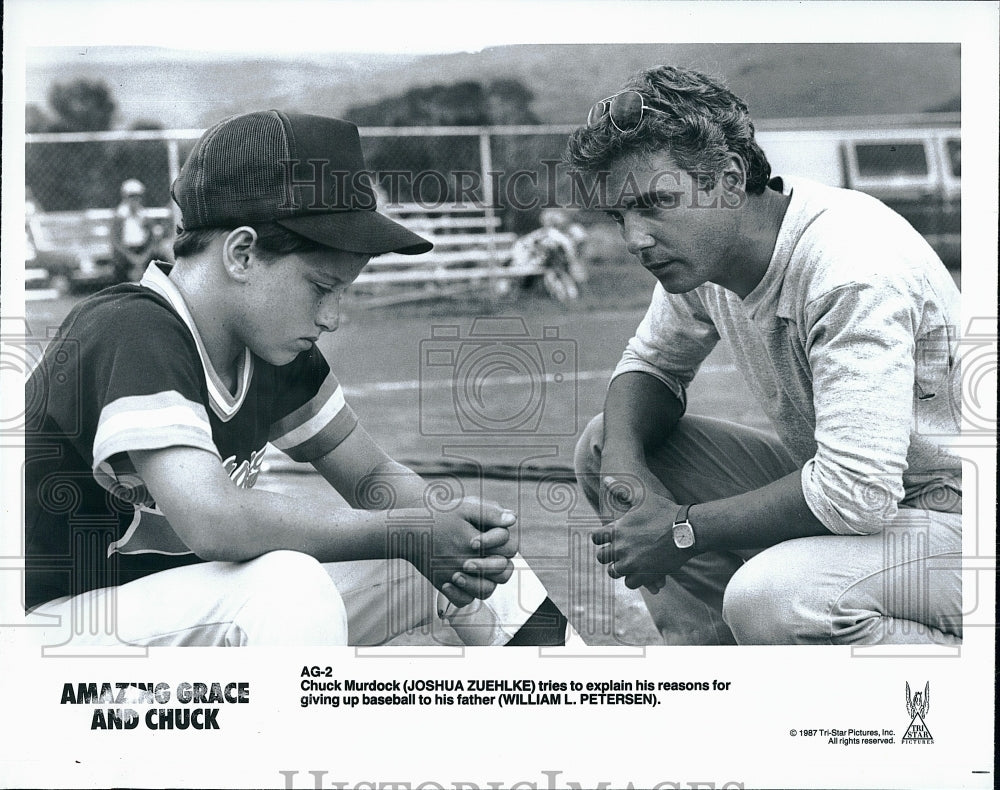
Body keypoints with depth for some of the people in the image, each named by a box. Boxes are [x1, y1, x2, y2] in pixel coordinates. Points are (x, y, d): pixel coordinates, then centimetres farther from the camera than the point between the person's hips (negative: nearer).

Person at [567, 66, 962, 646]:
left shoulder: (853, 271, -30)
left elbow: (856, 492, -35)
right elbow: (651, 363, 13)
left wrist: (683, 532, -24)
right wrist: (623, 461, -10)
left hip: (949, 516, -8)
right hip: (841, 480, 8)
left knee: (766, 599, -37)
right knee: (604, 445, 0)